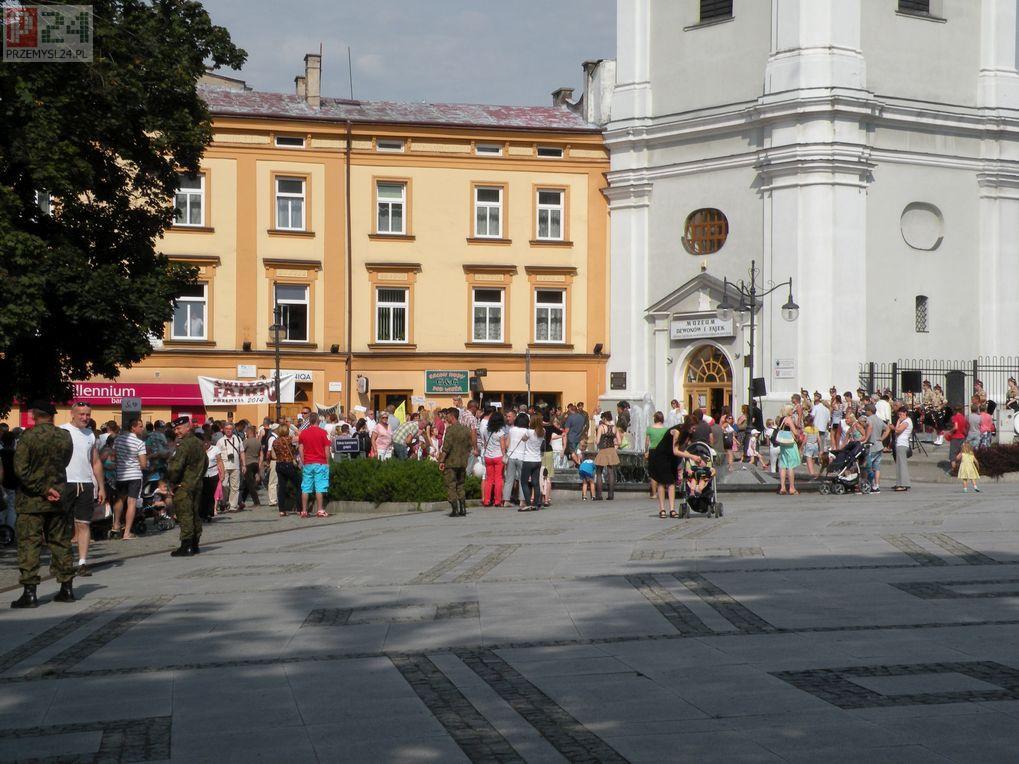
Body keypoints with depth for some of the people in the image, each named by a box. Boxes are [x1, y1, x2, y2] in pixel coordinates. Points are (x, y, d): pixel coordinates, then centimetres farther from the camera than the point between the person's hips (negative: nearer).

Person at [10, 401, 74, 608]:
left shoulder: (28, 437, -13)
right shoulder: (65, 437, -1)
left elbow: (21, 469, -17)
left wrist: (43, 490, -13)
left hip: (31, 500, -4)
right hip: (59, 499, 4)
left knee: (29, 544, -1)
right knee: (60, 542, 13)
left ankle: (29, 591, -5)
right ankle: (66, 588, 17)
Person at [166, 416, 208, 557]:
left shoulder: (183, 445, -17)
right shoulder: (199, 443, 12)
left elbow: (176, 466, -24)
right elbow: (205, 463, 23)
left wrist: (172, 482, -11)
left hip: (183, 486, -9)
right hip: (197, 485, 9)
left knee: (185, 515, -7)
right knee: (195, 515, 13)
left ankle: (186, 546, -8)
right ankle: (195, 544, 18)